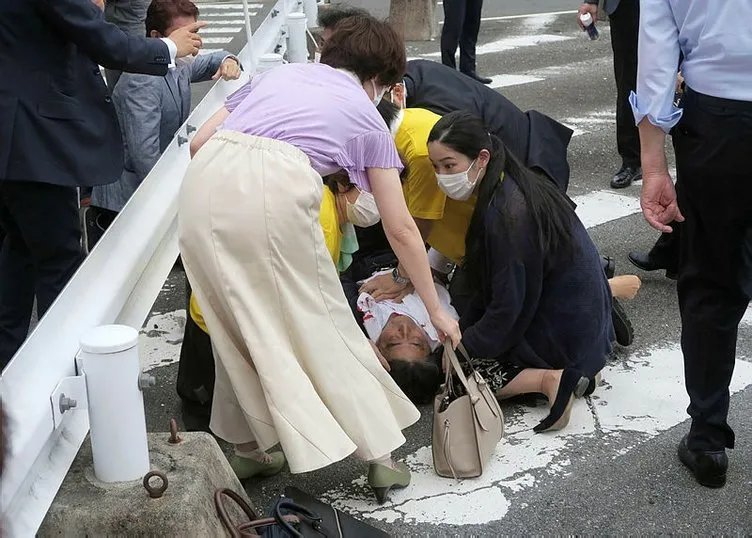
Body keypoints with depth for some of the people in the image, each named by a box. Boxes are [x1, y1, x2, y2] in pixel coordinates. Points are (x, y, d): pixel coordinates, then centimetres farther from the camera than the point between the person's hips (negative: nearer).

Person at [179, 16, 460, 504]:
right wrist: (436, 309, 31)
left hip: (204, 180, 4)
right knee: (322, 326, 11)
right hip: (276, 188, -4)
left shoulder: (278, 74, 33)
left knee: (241, 322, 20)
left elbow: (199, 141, 24)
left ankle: (249, 444, 28)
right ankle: (380, 455, 20)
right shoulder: (366, 117, 23)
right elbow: (400, 229, 24)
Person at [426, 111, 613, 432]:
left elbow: (507, 308, -21)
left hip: (565, 331, -9)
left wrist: (462, 347, -9)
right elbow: (495, 287, 9)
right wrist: (461, 329, 5)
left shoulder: (506, 215, -28)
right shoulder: (509, 187, 2)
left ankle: (549, 378, -13)